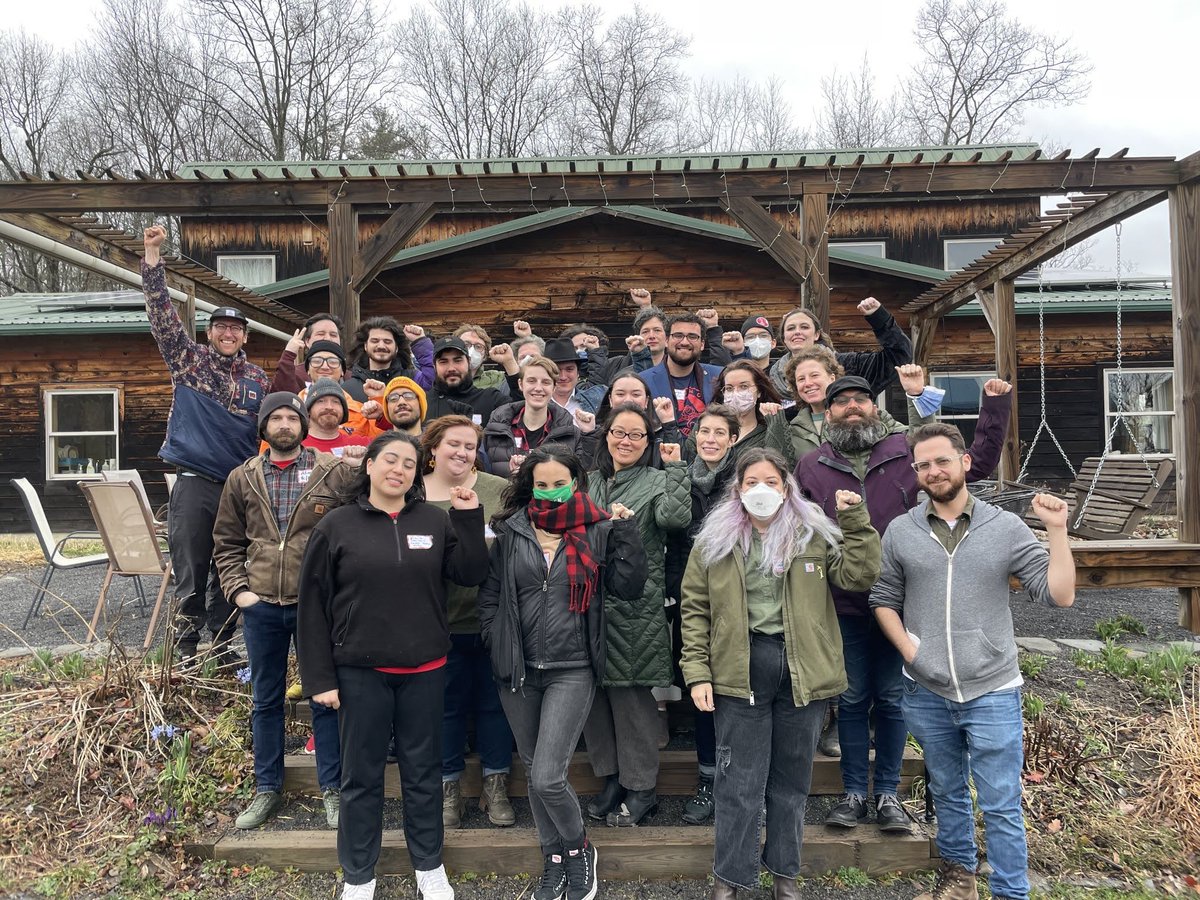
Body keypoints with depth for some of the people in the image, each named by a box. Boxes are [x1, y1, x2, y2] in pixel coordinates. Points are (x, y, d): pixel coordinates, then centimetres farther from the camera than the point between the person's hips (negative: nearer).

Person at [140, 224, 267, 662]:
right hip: (194, 482, -2)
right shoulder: (189, 359, 4)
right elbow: (162, 313, -5)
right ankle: (187, 649, 12)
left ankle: (222, 645, 22)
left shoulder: (257, 378, 11)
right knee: (190, 571, 1)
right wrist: (152, 255, -12)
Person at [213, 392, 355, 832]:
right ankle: (267, 788, 31)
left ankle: (332, 790, 22)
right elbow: (226, 542, 11)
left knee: (326, 697, 7)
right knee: (266, 700, 16)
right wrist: (238, 589, 0)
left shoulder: (336, 473, -5)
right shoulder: (242, 479, 6)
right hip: (261, 606, 3)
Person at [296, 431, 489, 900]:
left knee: (423, 770, 14)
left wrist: (469, 518, -13)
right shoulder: (335, 526, -4)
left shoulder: (435, 521, 2)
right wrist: (319, 677, -6)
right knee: (361, 775, 12)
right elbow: (312, 606, -3)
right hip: (359, 671, -1)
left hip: (424, 669, 2)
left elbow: (471, 575, -3)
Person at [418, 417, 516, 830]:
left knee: (494, 701, 13)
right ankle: (449, 788, 31)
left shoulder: (500, 490, -4)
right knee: (448, 704, 14)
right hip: (442, 621, 0)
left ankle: (495, 785, 30)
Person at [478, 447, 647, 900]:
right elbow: (489, 595, 6)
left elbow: (629, 587, -9)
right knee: (534, 771, 14)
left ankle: (578, 848, 21)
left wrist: (626, 530, -13)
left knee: (546, 777, -8)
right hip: (518, 670, 3)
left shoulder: (598, 532, -2)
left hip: (571, 671, -3)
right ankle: (554, 859, 36)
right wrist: (497, 645, 0)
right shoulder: (510, 532, 2)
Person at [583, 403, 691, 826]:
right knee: (594, 689, 11)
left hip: (635, 606, -5)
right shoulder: (588, 481, 14)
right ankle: (612, 777, 28)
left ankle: (640, 787, 17)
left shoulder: (658, 481, 1)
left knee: (631, 693, 1)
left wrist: (675, 467, -15)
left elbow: (675, 517, -19)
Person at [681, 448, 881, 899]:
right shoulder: (715, 540, 0)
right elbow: (695, 609, -1)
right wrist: (697, 672, -7)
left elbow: (859, 574, -5)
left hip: (801, 672, 2)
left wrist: (855, 520, -12)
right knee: (740, 781, 6)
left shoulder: (815, 535, 3)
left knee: (792, 779, 16)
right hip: (740, 672, -1)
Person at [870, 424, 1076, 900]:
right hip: (926, 694, 2)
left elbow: (1060, 594, -7)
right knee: (947, 792, 21)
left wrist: (1057, 530, -16)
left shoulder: (1006, 527, -4)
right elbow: (883, 599, 6)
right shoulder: (900, 532, -1)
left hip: (992, 693, -2)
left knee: (1001, 804, 6)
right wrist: (908, 647, -6)